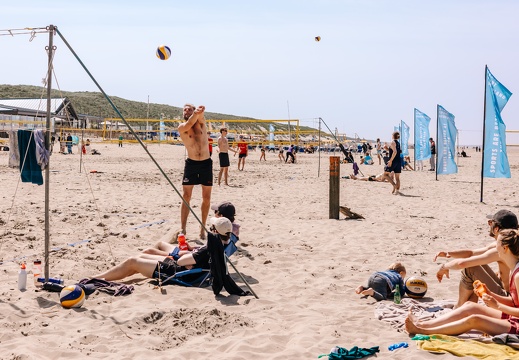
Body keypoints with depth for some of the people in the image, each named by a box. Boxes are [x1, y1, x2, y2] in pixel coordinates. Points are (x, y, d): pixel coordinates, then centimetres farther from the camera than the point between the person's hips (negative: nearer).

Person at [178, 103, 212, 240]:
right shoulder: (182, 127, -3)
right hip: (191, 163, -2)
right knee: (186, 197, -4)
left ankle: (202, 229, 17)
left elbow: (200, 116, -21)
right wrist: (196, 113, -47)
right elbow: (189, 124, -26)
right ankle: (183, 229, 1)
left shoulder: (201, 122, 3)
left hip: (206, 163, 2)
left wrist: (199, 111, -46)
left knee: (206, 198, 6)